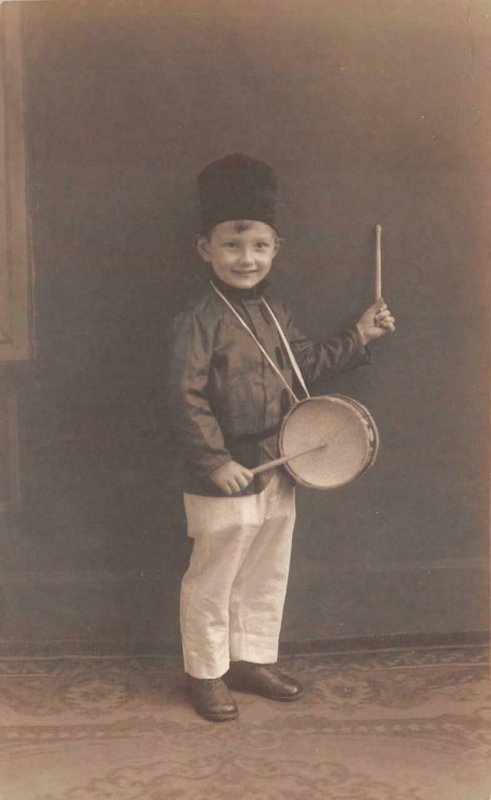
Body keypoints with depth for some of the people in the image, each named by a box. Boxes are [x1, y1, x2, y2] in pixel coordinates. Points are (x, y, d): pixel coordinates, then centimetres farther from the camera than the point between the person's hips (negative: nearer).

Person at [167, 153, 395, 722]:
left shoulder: (274, 312, 8)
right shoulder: (198, 319, -16)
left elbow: (306, 364, 21)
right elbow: (186, 398, -20)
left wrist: (357, 338, 17)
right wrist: (215, 461, -22)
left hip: (277, 471, 8)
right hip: (223, 478, -8)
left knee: (268, 575, 18)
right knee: (213, 580, 6)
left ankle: (252, 660, 35)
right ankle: (206, 674, 23)